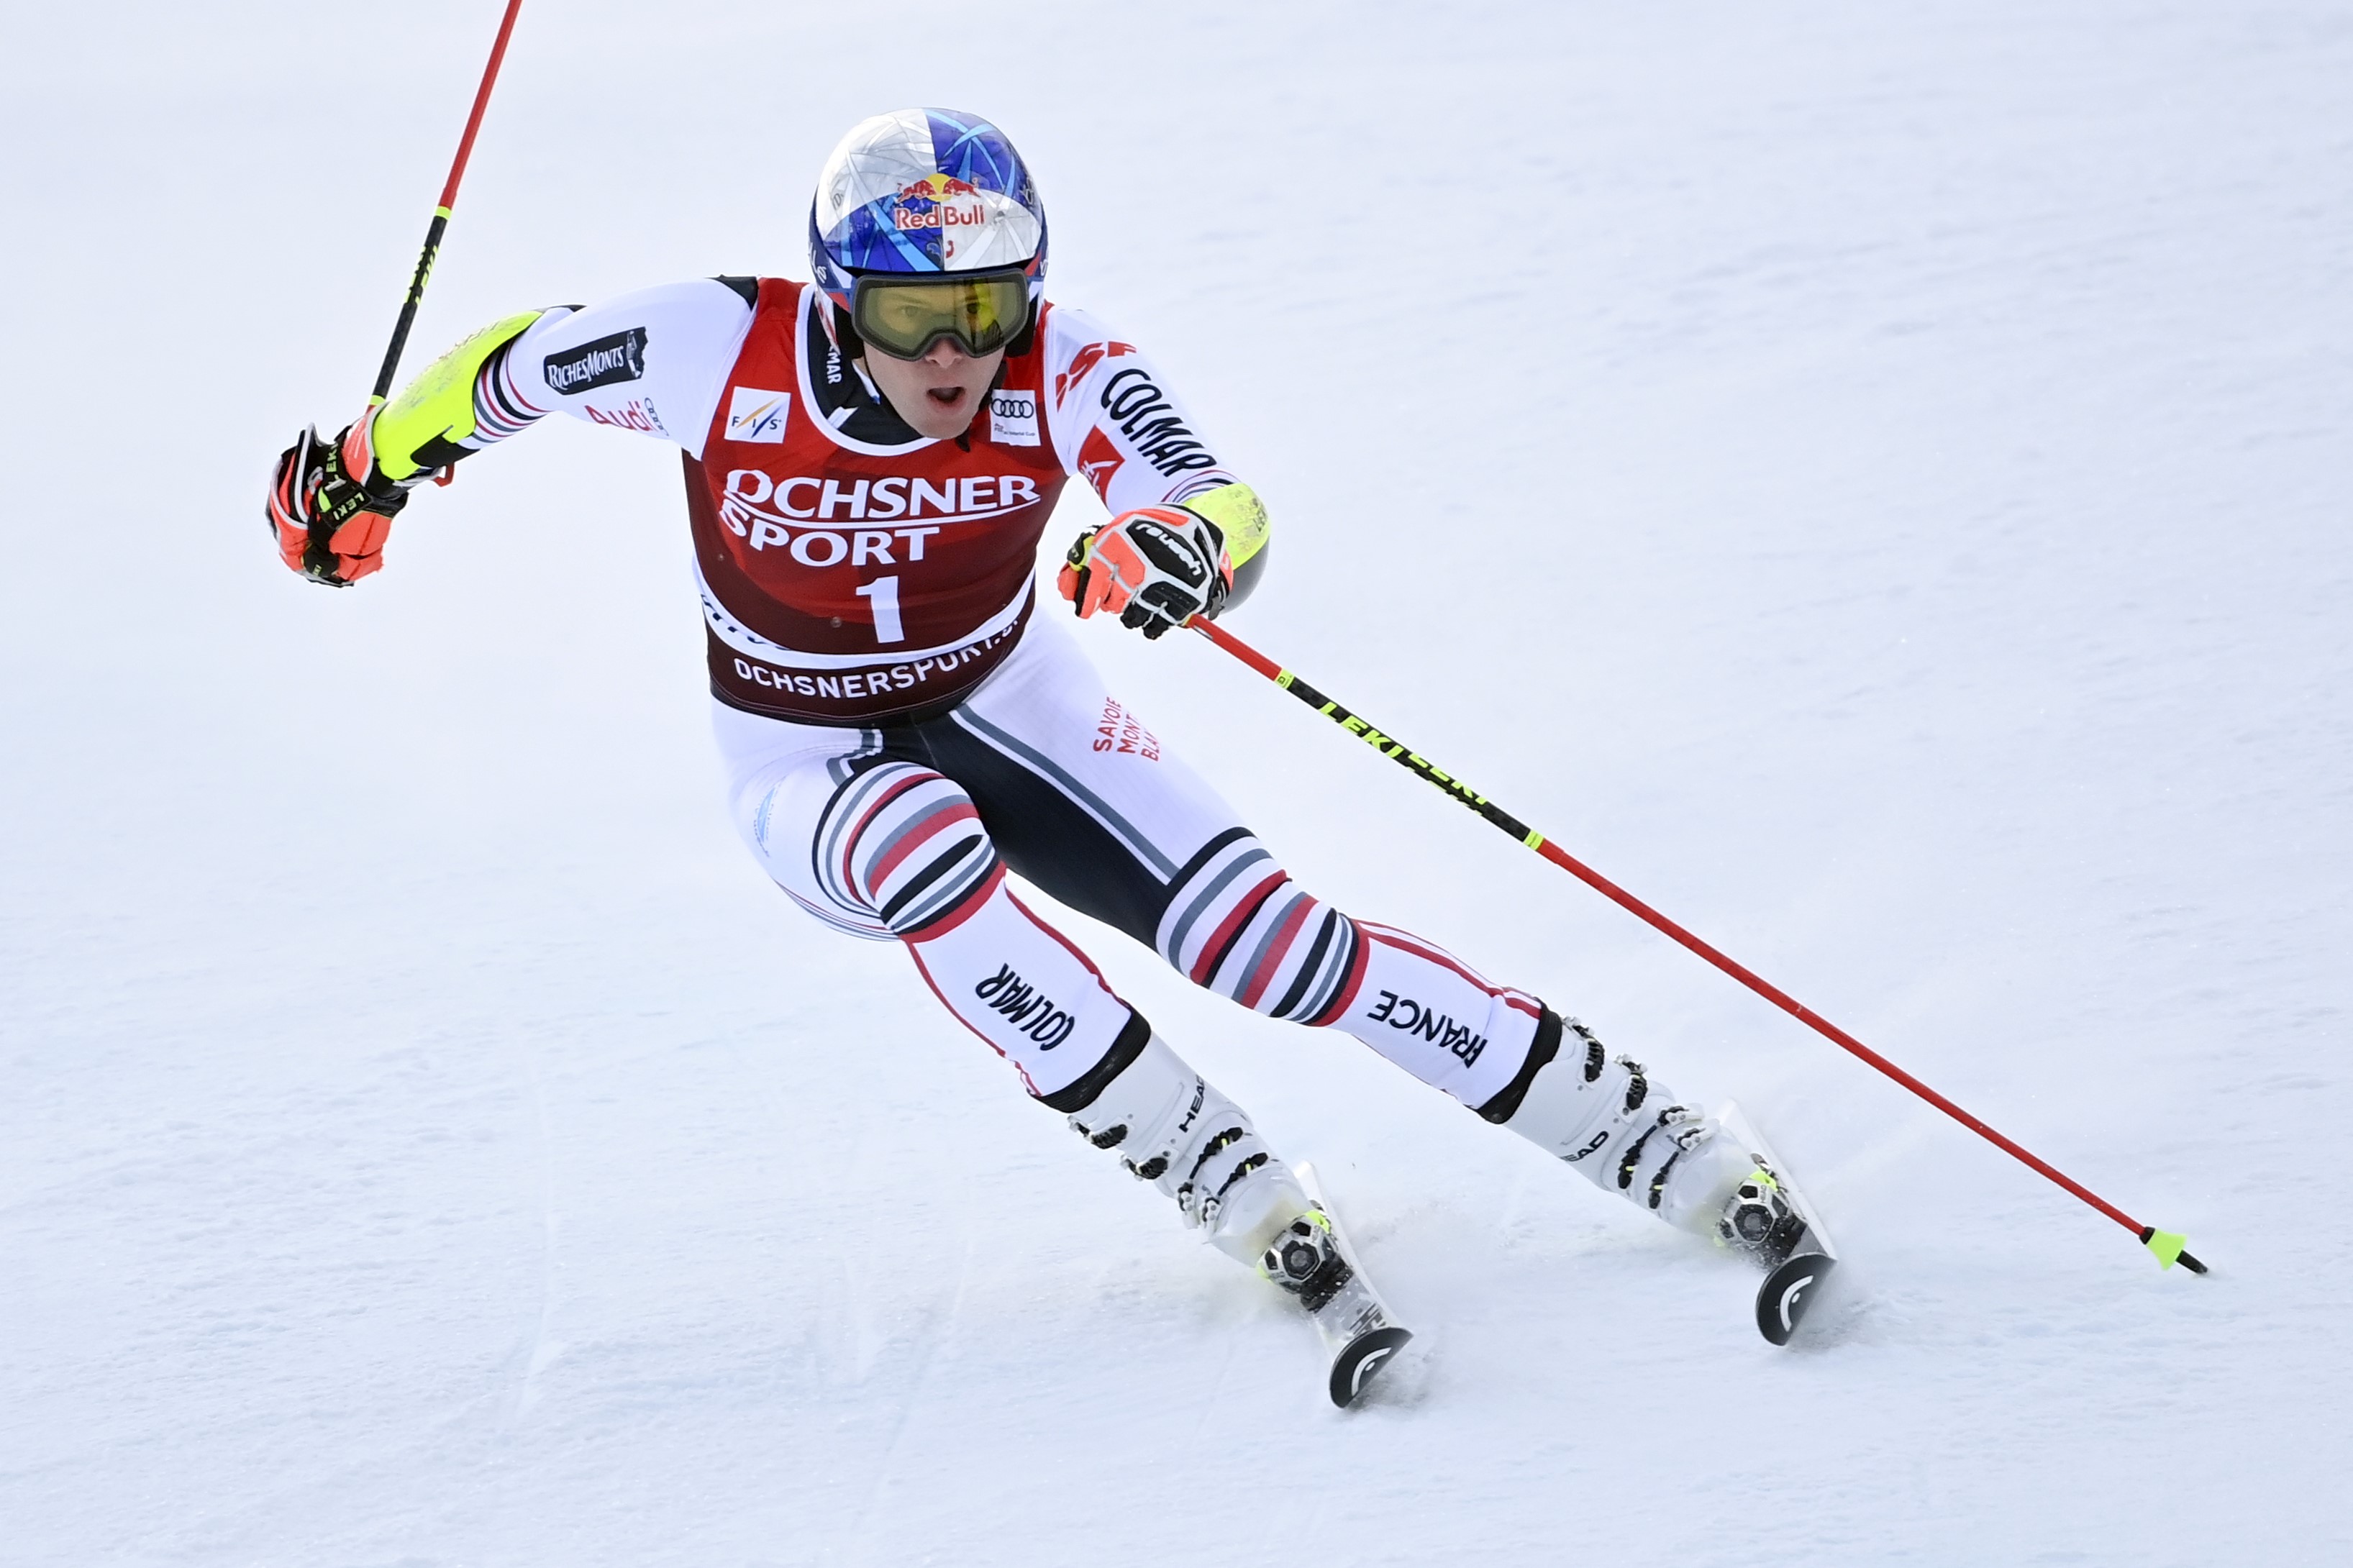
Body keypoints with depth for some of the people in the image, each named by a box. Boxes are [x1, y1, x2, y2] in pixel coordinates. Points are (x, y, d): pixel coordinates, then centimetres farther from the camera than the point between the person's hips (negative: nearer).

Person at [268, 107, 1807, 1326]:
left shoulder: (1062, 369, -27)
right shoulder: (718, 350, -27)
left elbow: (1222, 507, -43)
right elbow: (518, 366, -8)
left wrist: (1177, 544, -67)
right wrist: (371, 464, 6)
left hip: (1011, 707, 0)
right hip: (810, 772, 0)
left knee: (1265, 931, -17)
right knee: (925, 845, -36)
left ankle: (1663, 1145, -8)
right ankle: (1231, 1184, -27)